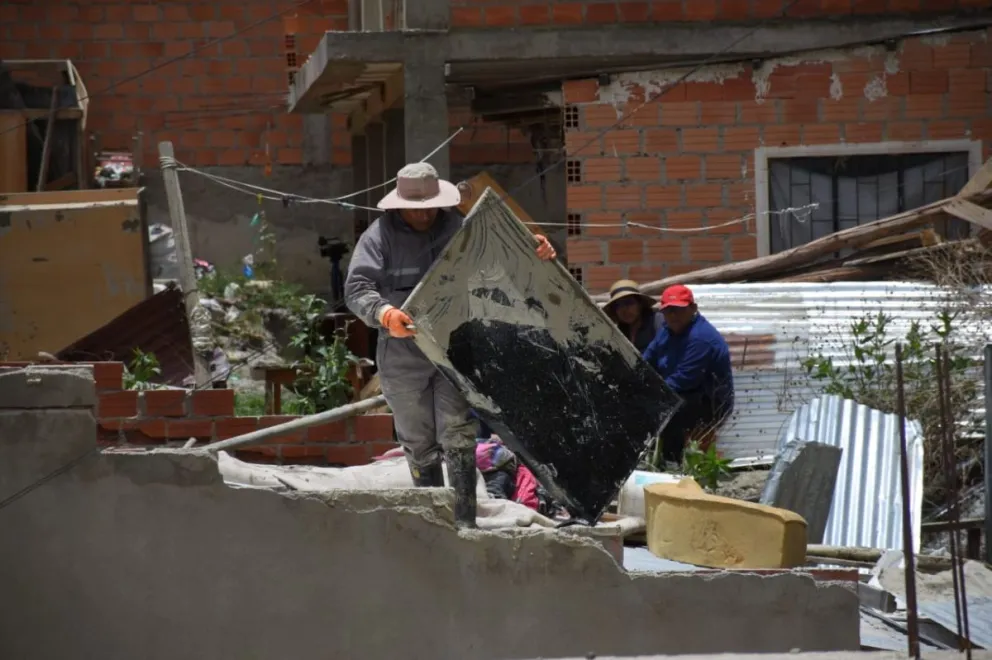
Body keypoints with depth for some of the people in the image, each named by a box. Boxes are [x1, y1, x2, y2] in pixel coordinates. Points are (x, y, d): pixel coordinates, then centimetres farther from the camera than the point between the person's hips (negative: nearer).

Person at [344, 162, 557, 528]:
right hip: (404, 358, -1)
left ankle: (464, 520, -10)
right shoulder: (380, 236, -6)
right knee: (419, 446, 10)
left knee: (458, 436, -11)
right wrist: (384, 313, -37)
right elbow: (356, 288, -16)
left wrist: (535, 250, -15)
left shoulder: (458, 229, 4)